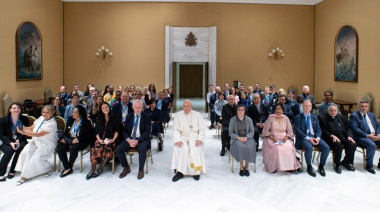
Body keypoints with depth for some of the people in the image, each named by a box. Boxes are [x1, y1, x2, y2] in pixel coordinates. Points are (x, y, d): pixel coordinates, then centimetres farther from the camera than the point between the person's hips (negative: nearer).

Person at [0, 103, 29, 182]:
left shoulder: (24, 119, -1)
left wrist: (18, 140, -22)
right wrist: (10, 143, -23)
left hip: (20, 140, 1)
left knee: (21, 148, -31)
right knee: (10, 150, -31)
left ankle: (12, 171, -18)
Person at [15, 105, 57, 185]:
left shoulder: (52, 124, -21)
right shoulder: (41, 118, 3)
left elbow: (39, 134, -26)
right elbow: (31, 128, 5)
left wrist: (23, 132, -29)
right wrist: (23, 128, -16)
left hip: (46, 146, -6)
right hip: (35, 141, 6)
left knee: (36, 158, -23)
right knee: (26, 152, -19)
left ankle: (48, 169, 7)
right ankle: (24, 175, -11)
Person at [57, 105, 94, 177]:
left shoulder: (86, 123, -7)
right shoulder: (70, 119, 9)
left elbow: (91, 136, -9)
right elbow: (66, 131, 20)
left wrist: (78, 139, -16)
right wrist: (64, 138, 0)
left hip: (80, 141, -5)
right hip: (69, 140, 6)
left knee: (73, 148, -35)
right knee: (60, 147, -22)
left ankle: (69, 167, -11)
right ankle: (67, 168, -18)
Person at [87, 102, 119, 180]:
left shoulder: (114, 118, 6)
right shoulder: (99, 119, 16)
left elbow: (117, 131, 2)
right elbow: (96, 131, 11)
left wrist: (113, 139, -12)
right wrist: (99, 139, -7)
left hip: (111, 139, -2)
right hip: (101, 139, 2)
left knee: (107, 148, -34)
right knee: (97, 148, -30)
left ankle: (100, 169, -27)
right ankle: (92, 169, -27)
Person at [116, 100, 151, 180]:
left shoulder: (146, 117, -1)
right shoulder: (129, 116, 9)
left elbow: (147, 132, -8)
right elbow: (124, 130, 6)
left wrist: (138, 140, -22)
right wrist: (128, 139, -15)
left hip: (141, 139, -3)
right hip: (129, 139, 4)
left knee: (142, 149, -35)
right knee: (118, 149, -21)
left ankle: (141, 169, -12)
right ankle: (126, 167, 3)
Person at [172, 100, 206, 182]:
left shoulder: (198, 115, 5)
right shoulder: (178, 115, 5)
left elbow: (202, 129, 2)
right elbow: (176, 130, 0)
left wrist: (199, 139, -14)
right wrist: (178, 140, -16)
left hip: (194, 138, 0)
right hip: (183, 137, 1)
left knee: (196, 149, -30)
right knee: (179, 148, -30)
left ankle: (196, 171, -16)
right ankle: (180, 172, -22)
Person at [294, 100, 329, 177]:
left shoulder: (314, 117, 15)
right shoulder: (298, 117, -1)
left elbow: (318, 129, 11)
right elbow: (298, 131, -9)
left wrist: (317, 138, -10)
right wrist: (308, 138, -21)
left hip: (314, 137, 5)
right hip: (303, 138, -5)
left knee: (326, 147, -19)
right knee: (309, 147, -35)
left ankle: (321, 166, 2)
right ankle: (309, 167, -13)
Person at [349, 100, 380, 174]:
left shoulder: (371, 115, 19)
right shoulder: (354, 115, -2)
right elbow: (355, 129, -13)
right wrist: (368, 135, -20)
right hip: (361, 137, -6)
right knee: (372, 145, -33)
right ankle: (369, 165, -14)